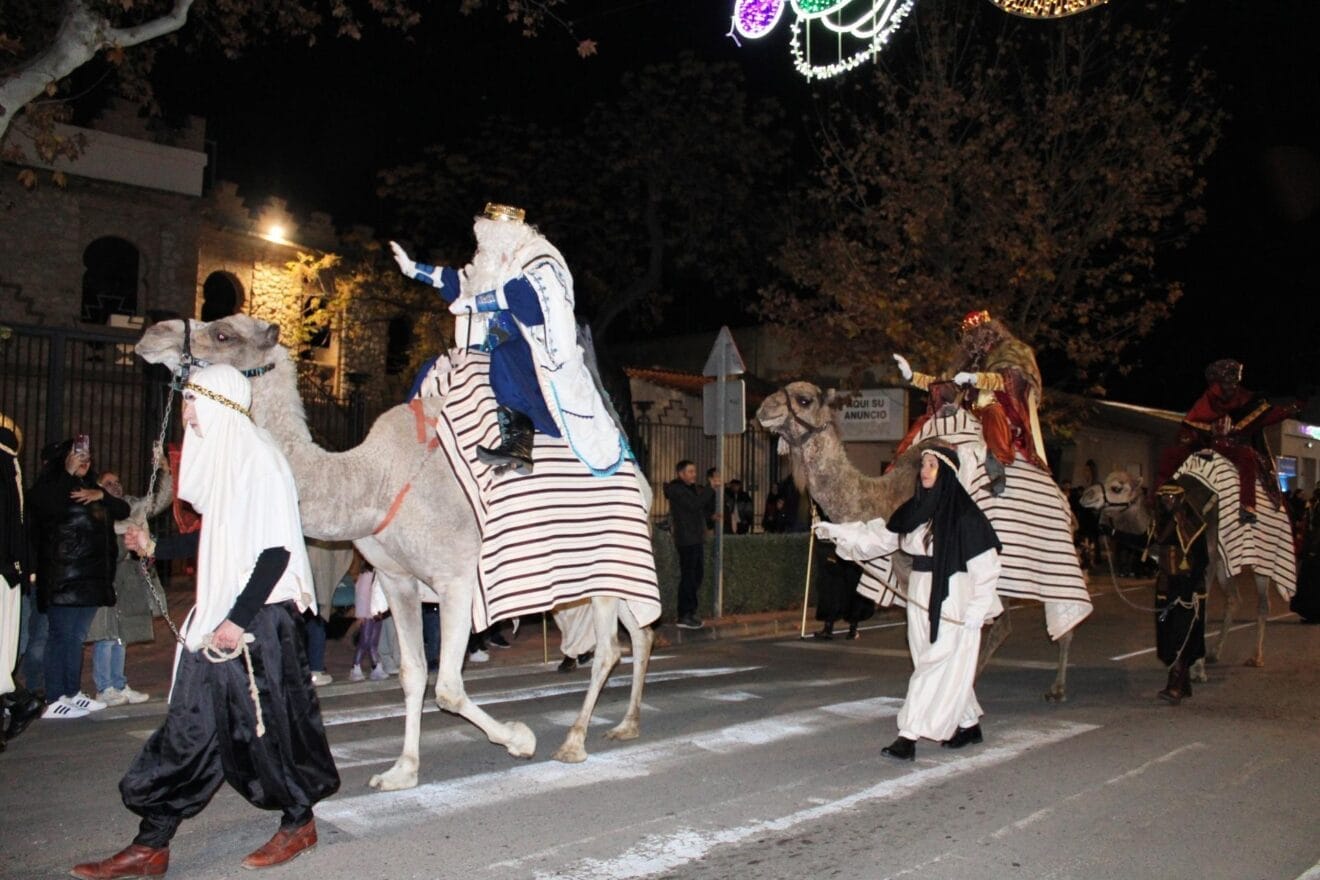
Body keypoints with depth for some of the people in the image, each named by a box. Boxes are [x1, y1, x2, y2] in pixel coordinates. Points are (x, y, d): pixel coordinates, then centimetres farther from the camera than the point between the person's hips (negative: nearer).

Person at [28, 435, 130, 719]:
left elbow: (123, 510, 14)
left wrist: (102, 495, -5)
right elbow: (44, 506, -22)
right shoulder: (51, 486, -2)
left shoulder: (89, 488, 19)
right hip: (62, 577, -7)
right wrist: (68, 473, -15)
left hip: (91, 576, 7)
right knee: (62, 635, -7)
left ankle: (73, 693, 19)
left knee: (77, 636, 12)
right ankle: (54, 700, -4)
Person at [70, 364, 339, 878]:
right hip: (219, 616, 9)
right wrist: (156, 548, 26)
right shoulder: (220, 459, 12)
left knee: (270, 719, 4)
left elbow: (277, 548, -20)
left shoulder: (259, 461, -16)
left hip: (260, 618, -9)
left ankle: (299, 823, 23)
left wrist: (240, 618, -22)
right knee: (191, 725, 9)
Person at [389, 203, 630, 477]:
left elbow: (519, 295, -27)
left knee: (505, 358, -40)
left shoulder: (538, 266, -9)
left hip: (540, 355, -10)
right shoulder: (494, 267, 19)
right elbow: (457, 282, 29)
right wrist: (412, 268, 30)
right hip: (505, 350, 10)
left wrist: (471, 304, -23)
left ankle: (518, 443, -42)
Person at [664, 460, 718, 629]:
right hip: (686, 540, -9)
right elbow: (694, 504, -23)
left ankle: (690, 612, 19)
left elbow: (708, 512, 13)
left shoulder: (695, 489, 17)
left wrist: (712, 490, 0)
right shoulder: (676, 490, -8)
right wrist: (711, 488, -19)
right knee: (688, 577, -9)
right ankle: (684, 617, -6)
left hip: (697, 539, 9)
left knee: (696, 577, 11)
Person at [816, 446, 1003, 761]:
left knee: (937, 664, -7)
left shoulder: (964, 514, -13)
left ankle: (909, 736, -9)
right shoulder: (914, 509, 8)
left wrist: (978, 608, -17)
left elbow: (985, 564, -13)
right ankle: (969, 724, 30)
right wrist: (838, 531, 6)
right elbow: (879, 536, 13)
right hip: (920, 595, 7)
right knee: (949, 666, 15)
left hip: (952, 597, -7)